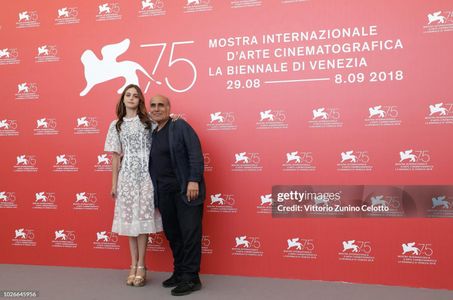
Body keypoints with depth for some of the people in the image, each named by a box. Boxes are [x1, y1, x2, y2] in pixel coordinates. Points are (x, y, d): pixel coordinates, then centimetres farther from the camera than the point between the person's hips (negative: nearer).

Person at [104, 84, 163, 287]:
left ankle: (141, 266, 8)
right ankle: (133, 265, 14)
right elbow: (116, 156, 9)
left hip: (146, 174, -1)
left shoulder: (149, 121, 7)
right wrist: (114, 184, 7)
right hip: (127, 175, 2)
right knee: (129, 218, 4)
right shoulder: (116, 125, 10)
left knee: (143, 217, -2)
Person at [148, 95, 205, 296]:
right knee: (172, 234, 13)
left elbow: (195, 154, -11)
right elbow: (151, 165, 16)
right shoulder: (151, 134, 15)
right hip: (164, 193, 6)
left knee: (189, 233, -2)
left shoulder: (180, 126, -3)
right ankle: (179, 273, 26)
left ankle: (191, 278, 6)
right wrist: (154, 194, 11)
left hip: (185, 189, -6)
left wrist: (193, 180, -20)